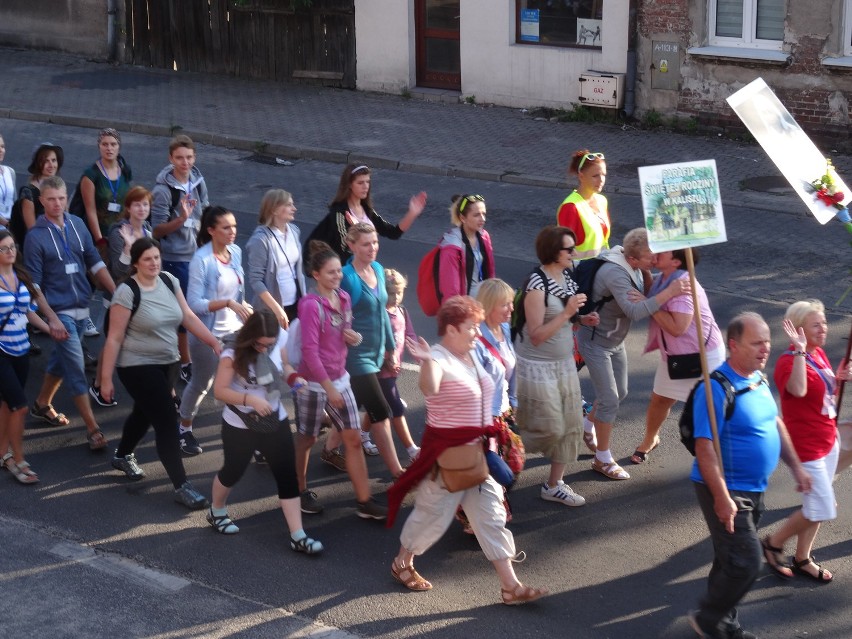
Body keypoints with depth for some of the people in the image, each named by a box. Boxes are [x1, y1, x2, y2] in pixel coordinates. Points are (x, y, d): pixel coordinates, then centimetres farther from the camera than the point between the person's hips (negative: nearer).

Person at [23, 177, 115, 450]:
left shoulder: (77, 224, 3)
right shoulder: (36, 235, -11)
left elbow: (95, 263, 8)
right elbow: (33, 284, -10)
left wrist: (117, 293, 1)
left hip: (82, 308, 5)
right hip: (60, 312, -5)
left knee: (61, 361, 20)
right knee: (76, 369, -5)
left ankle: (42, 404, 42)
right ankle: (93, 429, -2)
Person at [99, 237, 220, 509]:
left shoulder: (169, 281, -1)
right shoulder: (127, 292, -19)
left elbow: (188, 317, 4)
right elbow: (114, 339, -17)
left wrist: (215, 343, -4)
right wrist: (106, 378, -16)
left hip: (168, 363, 7)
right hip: (138, 367, -7)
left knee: (145, 413, 25)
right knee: (167, 421, -10)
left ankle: (123, 456, 51)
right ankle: (181, 487, -3)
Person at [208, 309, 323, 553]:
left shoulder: (277, 344, -8)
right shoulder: (233, 355, -22)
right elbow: (219, 390, -21)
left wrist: (294, 376, -10)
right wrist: (249, 399, -34)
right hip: (239, 426, -4)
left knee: (287, 475, -2)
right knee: (233, 471, 15)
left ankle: (298, 536, -1)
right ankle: (216, 512, 46)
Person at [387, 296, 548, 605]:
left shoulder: (472, 355, 7)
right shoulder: (439, 358, -20)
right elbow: (430, 388, -45)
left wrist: (489, 439, 21)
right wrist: (427, 361, -63)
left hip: (477, 450, 8)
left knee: (491, 516, 7)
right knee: (434, 512, 7)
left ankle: (510, 585, 10)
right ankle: (402, 563, 33)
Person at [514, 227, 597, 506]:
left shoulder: (567, 276, 2)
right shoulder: (537, 285, -22)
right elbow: (536, 335, -23)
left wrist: (583, 320, -2)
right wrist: (567, 312, -29)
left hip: (564, 363, 8)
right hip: (537, 366, -8)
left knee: (570, 425, 9)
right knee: (549, 429, -2)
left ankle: (554, 485, 23)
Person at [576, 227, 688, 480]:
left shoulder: (634, 266, -6)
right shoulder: (616, 274, -35)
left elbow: (645, 293, 4)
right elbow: (635, 311, -45)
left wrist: (648, 277, -15)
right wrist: (669, 292, -48)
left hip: (615, 340, 9)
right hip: (595, 342, -9)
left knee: (619, 392, 21)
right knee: (609, 400, -4)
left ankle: (588, 428, 46)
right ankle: (603, 460, 10)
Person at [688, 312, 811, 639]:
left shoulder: (758, 379, 5)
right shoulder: (716, 388, -23)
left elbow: (775, 423, 19)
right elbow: (704, 447, -26)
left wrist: (797, 466, 16)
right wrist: (722, 498, -28)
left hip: (754, 490, 8)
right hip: (727, 492, -8)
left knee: (731, 560, 19)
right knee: (745, 563, -8)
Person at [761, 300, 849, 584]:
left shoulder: (819, 354, 4)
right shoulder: (789, 362, -23)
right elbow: (798, 389, -44)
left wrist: (839, 377, -1)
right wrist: (800, 350, -47)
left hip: (828, 440, 9)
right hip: (806, 447, -9)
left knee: (819, 507, 17)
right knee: (821, 509, -5)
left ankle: (802, 558, 32)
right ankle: (773, 543, 16)